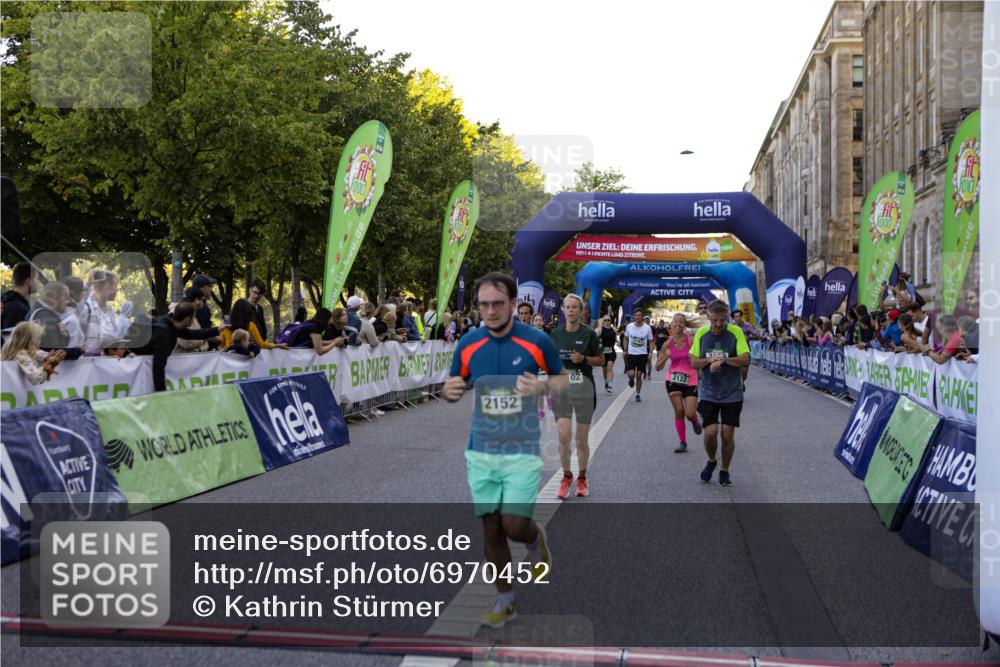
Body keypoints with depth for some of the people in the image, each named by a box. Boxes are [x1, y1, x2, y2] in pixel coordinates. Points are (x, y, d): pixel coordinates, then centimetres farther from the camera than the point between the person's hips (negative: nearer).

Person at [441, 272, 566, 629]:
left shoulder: (537, 341, -8)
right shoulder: (468, 344, -1)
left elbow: (562, 378, 5)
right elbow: (456, 387, 11)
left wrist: (542, 387, -18)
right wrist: (449, 391, -13)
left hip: (522, 451, -3)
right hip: (481, 452, 3)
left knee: (514, 526, -10)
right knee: (491, 529, 7)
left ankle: (537, 541, 27)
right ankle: (505, 600, 25)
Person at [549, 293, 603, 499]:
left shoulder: (589, 333, -4)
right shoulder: (556, 333, 4)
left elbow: (601, 360, 3)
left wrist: (583, 359, -13)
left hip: (584, 389, -1)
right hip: (561, 388, 1)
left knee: (582, 439, 7)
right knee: (564, 436, -9)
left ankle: (582, 478, 26)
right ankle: (566, 477, 12)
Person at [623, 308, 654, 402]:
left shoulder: (647, 328, -6)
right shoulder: (629, 326, -2)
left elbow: (651, 341, 2)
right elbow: (626, 338, 13)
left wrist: (650, 353, -9)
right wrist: (625, 350, 7)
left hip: (642, 354, 0)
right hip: (631, 353, 0)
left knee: (639, 375, 3)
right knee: (631, 374, -14)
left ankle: (638, 395, 18)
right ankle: (631, 379, 25)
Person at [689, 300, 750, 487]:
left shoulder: (736, 332, -7)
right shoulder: (701, 333, -2)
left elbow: (745, 359, -13)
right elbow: (694, 362, -1)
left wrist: (722, 360, -23)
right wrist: (711, 360, -19)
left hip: (732, 394, -1)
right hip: (708, 393, 1)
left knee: (728, 434, 1)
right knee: (710, 432, -10)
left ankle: (724, 471, 22)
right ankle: (711, 461, 20)